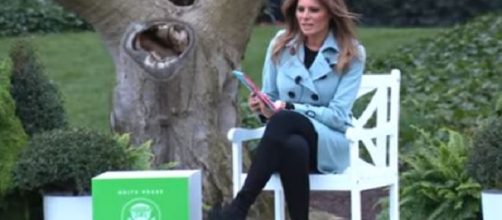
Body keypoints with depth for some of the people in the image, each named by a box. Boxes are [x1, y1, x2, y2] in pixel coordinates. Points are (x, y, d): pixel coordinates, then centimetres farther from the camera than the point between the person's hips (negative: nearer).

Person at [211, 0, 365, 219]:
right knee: (294, 147, -39)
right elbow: (271, 98, 13)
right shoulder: (281, 44, 7)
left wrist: (289, 108, -22)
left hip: (331, 145, -2)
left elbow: (338, 116, -9)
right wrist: (263, 107, -12)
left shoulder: (352, 53, -3)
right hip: (285, 140, 2)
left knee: (284, 120, -36)